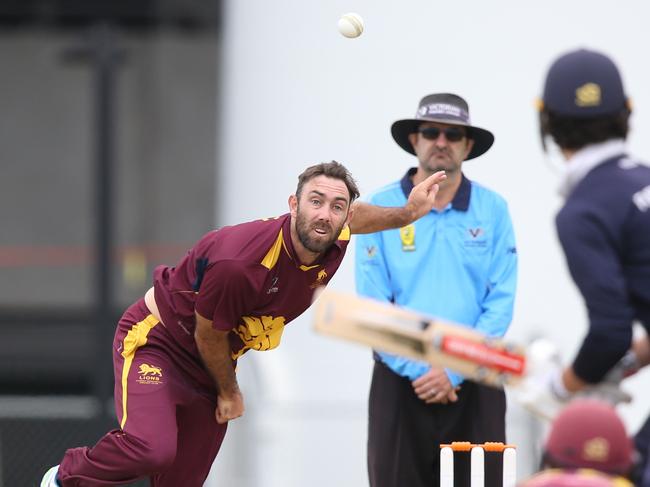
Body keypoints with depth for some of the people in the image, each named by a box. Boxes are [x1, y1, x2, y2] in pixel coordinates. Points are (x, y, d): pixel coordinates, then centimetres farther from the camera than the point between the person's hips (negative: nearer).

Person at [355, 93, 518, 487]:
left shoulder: (493, 210, 3)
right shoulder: (380, 208, 1)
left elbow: (500, 304, -2)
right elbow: (373, 305, -4)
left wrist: (454, 371, -12)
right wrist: (419, 370, -13)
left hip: (474, 383, 1)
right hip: (400, 381, -1)